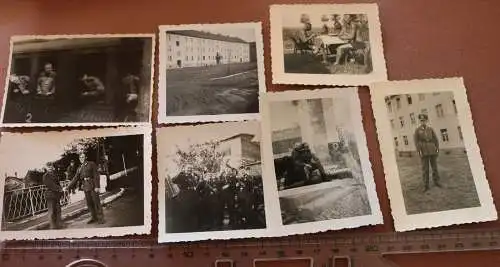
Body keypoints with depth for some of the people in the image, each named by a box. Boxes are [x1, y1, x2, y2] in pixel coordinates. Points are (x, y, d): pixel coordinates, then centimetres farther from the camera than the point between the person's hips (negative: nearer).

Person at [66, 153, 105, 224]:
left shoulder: (91, 164, 0)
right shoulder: (79, 168, 15)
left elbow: (96, 175, -6)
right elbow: (75, 178, 11)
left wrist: (97, 186, -13)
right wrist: (69, 187, 0)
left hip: (92, 186, -5)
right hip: (85, 187, 5)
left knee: (96, 202, -4)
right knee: (89, 203, 6)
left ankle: (100, 218, 1)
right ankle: (94, 218, 13)